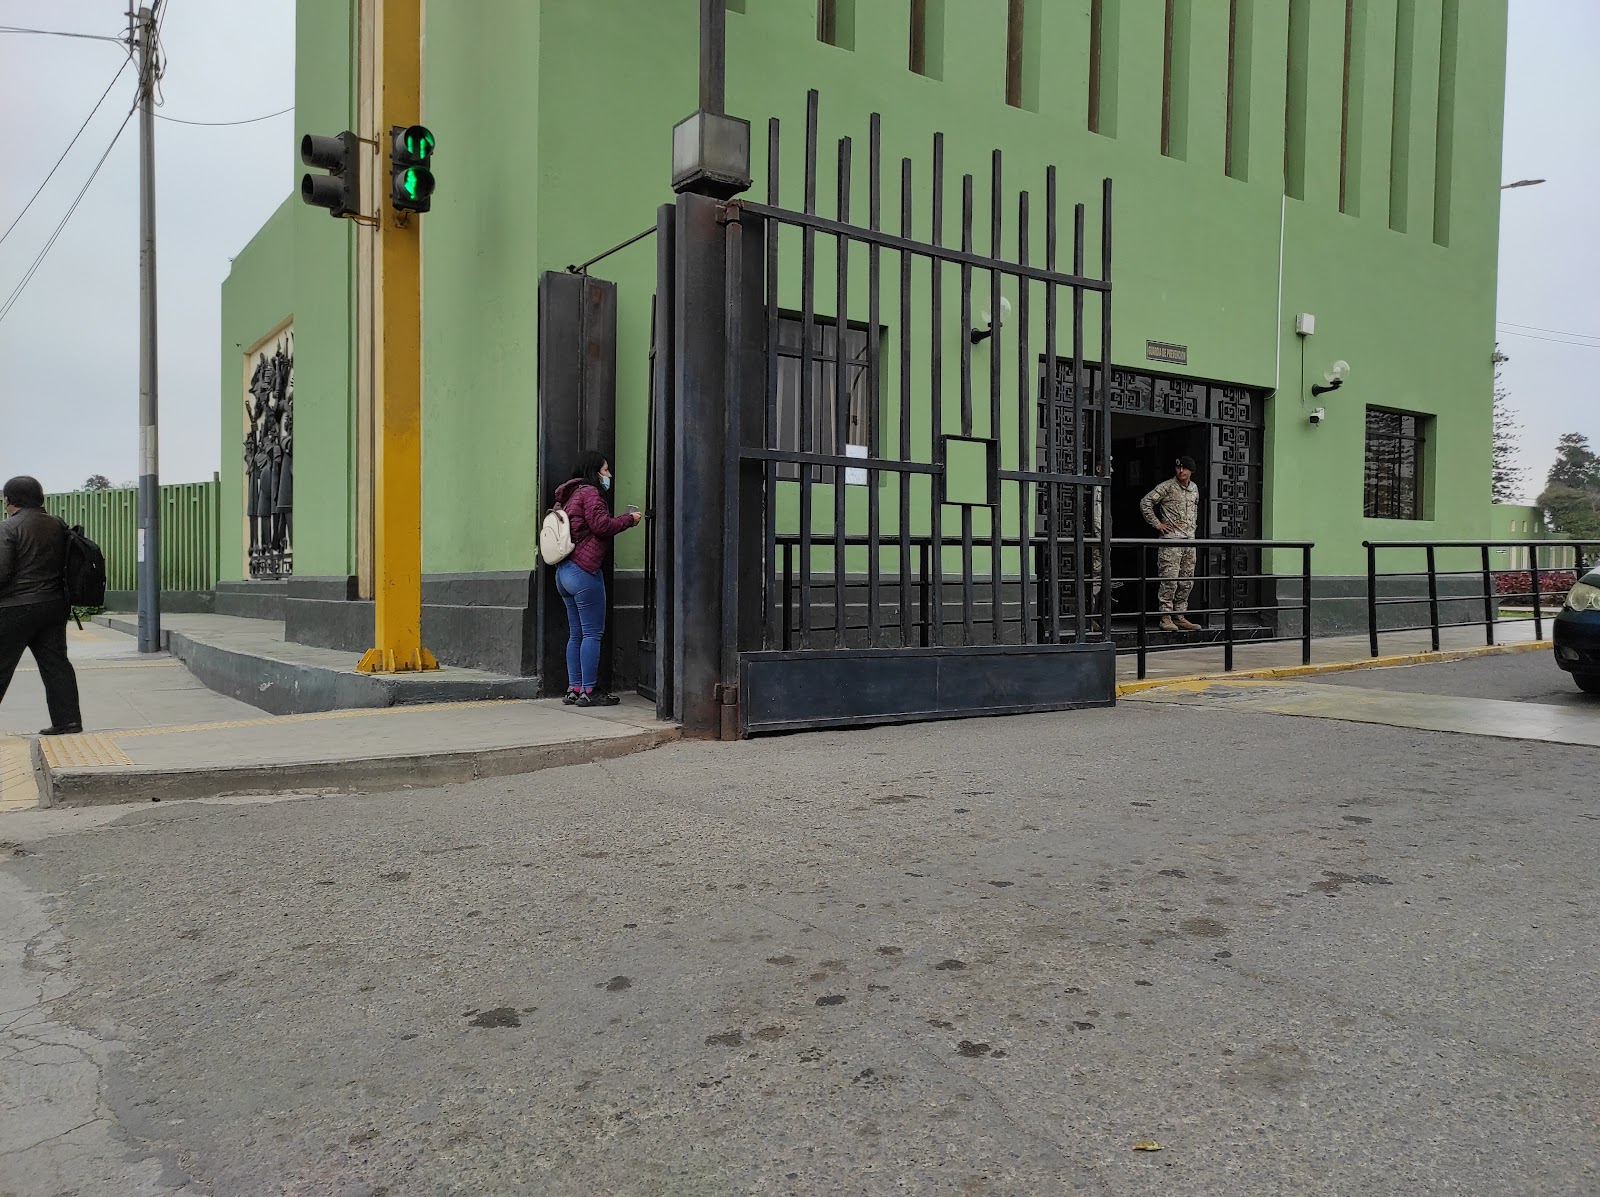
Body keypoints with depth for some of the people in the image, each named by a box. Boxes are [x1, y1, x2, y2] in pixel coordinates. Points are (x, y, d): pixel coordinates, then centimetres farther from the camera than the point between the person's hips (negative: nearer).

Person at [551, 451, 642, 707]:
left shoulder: (572, 495, 23)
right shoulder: (588, 492, -7)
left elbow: (589, 530, 17)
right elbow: (601, 525, -16)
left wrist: (622, 520, 14)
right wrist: (629, 519, -3)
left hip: (564, 571, 10)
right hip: (584, 571, -10)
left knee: (576, 634, 11)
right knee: (593, 633, -5)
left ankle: (574, 689, 13)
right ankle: (588, 692, -4)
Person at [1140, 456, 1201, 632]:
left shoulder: (1194, 489, 14)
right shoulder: (1167, 487, -6)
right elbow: (1145, 503, -7)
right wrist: (1156, 523, -9)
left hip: (1190, 540, 7)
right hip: (1171, 539, -7)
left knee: (1187, 581, 7)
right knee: (1170, 579, -9)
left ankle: (1180, 616, 15)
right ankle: (1166, 617, -5)